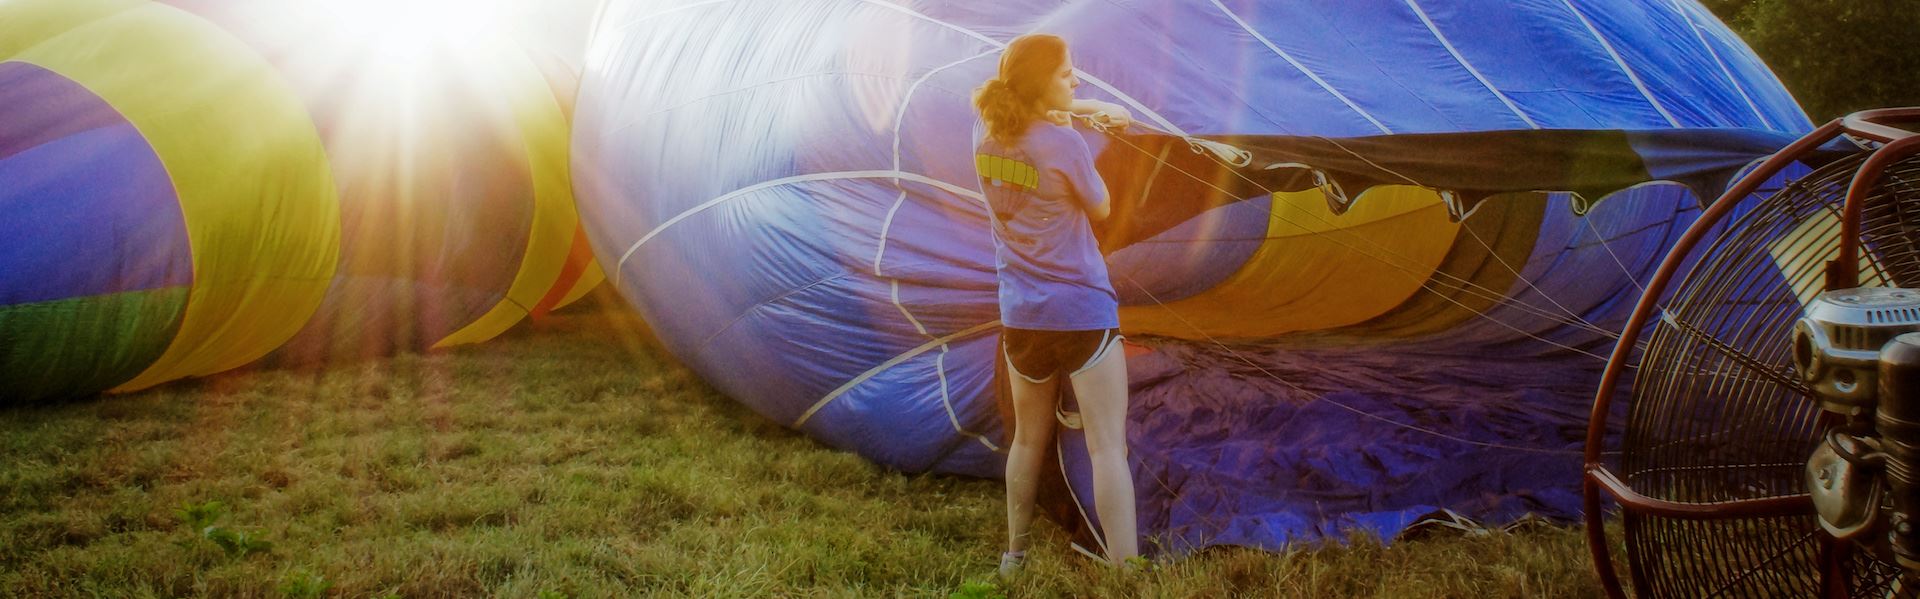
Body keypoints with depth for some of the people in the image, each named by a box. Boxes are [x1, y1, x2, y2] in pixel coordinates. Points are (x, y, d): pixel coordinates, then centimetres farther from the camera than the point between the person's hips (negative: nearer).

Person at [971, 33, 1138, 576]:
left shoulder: (987, 137, 2)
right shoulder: (1063, 143, -16)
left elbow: (1030, 108, 24)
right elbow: (1101, 209, 1)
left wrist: (1091, 109, 16)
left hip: (1020, 316, 7)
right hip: (1082, 312, -6)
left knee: (1029, 438, 22)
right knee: (1108, 446, -4)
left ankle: (1014, 557, 33)